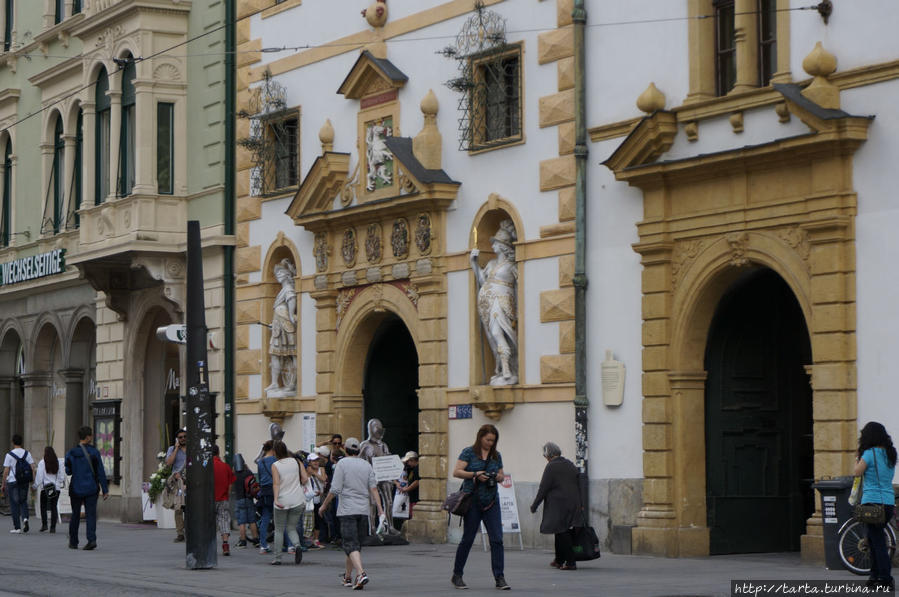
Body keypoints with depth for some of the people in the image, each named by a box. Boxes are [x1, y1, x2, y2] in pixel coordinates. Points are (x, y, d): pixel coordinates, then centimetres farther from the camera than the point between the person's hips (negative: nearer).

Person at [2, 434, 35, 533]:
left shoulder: (9, 454, -5)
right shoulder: (27, 453, 4)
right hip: (24, 481, 3)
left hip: (12, 481, -3)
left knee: (14, 504, 3)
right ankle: (25, 518, -11)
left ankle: (17, 527, 3)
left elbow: (6, 471, -5)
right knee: (23, 502, 16)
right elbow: (32, 468, 1)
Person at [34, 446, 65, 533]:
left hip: (45, 488, -3)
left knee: (43, 506, 11)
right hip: (56, 488, 3)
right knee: (54, 507, 5)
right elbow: (62, 475, 5)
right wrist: (62, 483, 20)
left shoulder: (42, 463, -7)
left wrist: (36, 486, 4)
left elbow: (39, 476, -7)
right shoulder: (58, 463, 1)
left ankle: (44, 524, 1)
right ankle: (53, 527, 0)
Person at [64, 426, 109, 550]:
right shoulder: (94, 452, -6)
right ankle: (92, 539, -18)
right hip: (91, 489, -1)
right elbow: (100, 472, -6)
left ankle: (73, 542, 19)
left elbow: (68, 471, 2)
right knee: (91, 514, 0)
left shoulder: (71, 453, -2)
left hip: (76, 489, 1)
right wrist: (105, 490, -3)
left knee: (75, 515, 13)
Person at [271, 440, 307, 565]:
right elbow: (305, 478, 0)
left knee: (279, 530, 10)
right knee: (291, 528, 14)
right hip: (298, 501, 3)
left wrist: (276, 499, -25)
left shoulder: (275, 466, -6)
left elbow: (276, 483, -17)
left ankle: (277, 558, 9)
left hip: (282, 502, -3)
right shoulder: (296, 461, 4)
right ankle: (297, 546, -15)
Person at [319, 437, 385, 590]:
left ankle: (361, 573, -30)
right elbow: (373, 489, 3)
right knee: (356, 544, 15)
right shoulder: (367, 465, 9)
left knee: (351, 545, -10)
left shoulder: (342, 464, -5)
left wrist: (324, 505, 3)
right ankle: (347, 576, 26)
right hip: (363, 510, 5)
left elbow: (335, 489, -9)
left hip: (347, 510, -5)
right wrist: (380, 510, 1)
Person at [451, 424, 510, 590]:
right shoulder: (469, 453, -1)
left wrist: (499, 477, -3)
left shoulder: (496, 456, 13)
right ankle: (457, 576, 17)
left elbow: (502, 475, 21)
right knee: (468, 539, 2)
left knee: (497, 539, -5)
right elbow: (456, 472, -7)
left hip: (491, 502, 4)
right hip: (472, 500, -4)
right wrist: (475, 474, -18)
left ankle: (499, 578, -5)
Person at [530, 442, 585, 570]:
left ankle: (570, 562, -8)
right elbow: (578, 485, 15)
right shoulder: (570, 464, 12)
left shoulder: (551, 467, -10)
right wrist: (580, 504, 21)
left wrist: (534, 505, -3)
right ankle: (559, 560, 26)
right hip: (574, 505, 7)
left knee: (562, 533, -4)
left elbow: (543, 488, -11)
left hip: (559, 505, -7)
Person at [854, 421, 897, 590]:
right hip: (889, 503, 7)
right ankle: (875, 575, 22)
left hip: (873, 502, -7)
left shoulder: (870, 453, -10)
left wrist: (858, 460, 12)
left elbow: (858, 472, -6)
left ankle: (886, 580, -8)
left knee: (878, 541, -5)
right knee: (873, 539, 19)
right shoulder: (890, 454, 11)